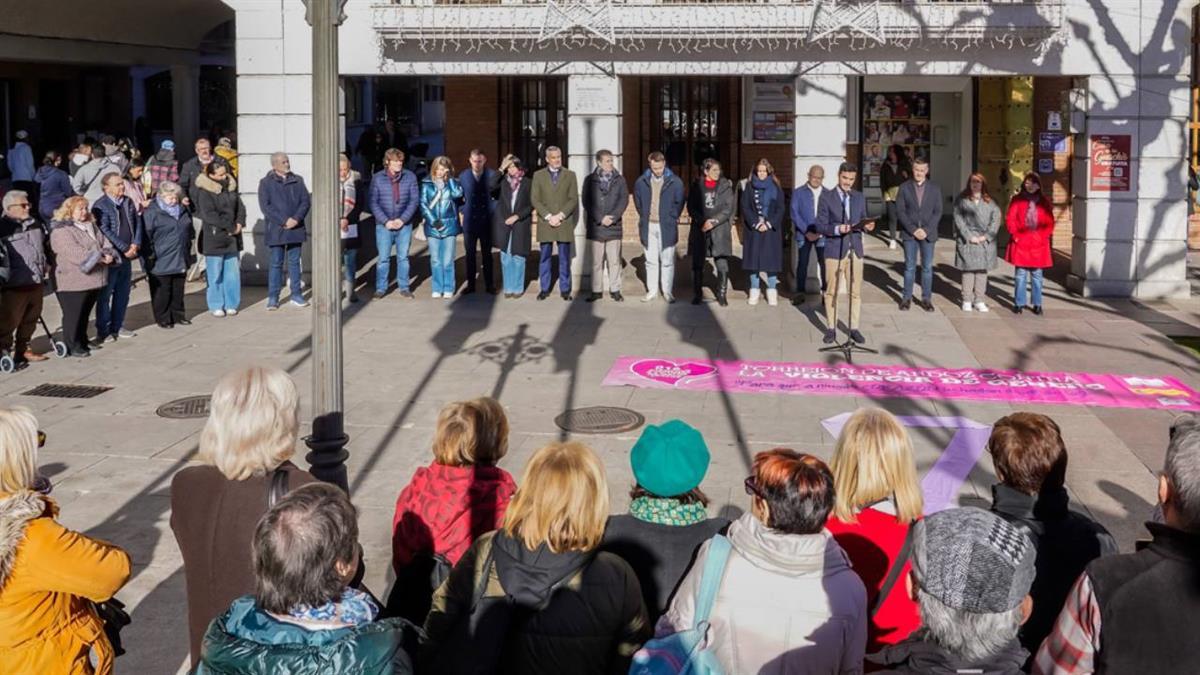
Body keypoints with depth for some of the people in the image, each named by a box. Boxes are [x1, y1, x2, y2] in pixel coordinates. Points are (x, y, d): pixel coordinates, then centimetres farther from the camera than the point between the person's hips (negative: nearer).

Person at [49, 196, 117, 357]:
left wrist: (109, 255, -13)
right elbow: (74, 253, -22)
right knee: (73, 315, 1)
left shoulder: (91, 226, 17)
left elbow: (105, 243, 11)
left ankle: (82, 342, 28)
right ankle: (72, 346, 10)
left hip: (94, 279, 7)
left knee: (85, 313, 17)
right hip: (73, 281, -7)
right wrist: (99, 258, -23)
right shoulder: (61, 230, -11)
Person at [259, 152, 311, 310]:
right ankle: (273, 298, 6)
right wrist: (284, 221, -15)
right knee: (276, 264, 1)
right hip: (276, 230, -3)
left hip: (296, 229, 3)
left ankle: (296, 295, 16)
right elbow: (265, 206, -7)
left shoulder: (297, 181, 9)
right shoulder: (266, 183, 0)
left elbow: (306, 201, 4)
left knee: (294, 262, 9)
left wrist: (296, 218, -11)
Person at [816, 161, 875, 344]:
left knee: (856, 291, 5)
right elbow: (820, 226, -5)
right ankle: (831, 328, 13)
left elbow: (863, 220, 16)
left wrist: (867, 226, -7)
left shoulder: (860, 197, 10)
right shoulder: (826, 197, -2)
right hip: (835, 250, -3)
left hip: (855, 249, 3)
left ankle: (854, 328, 13)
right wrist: (837, 229, -21)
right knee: (832, 291, 3)